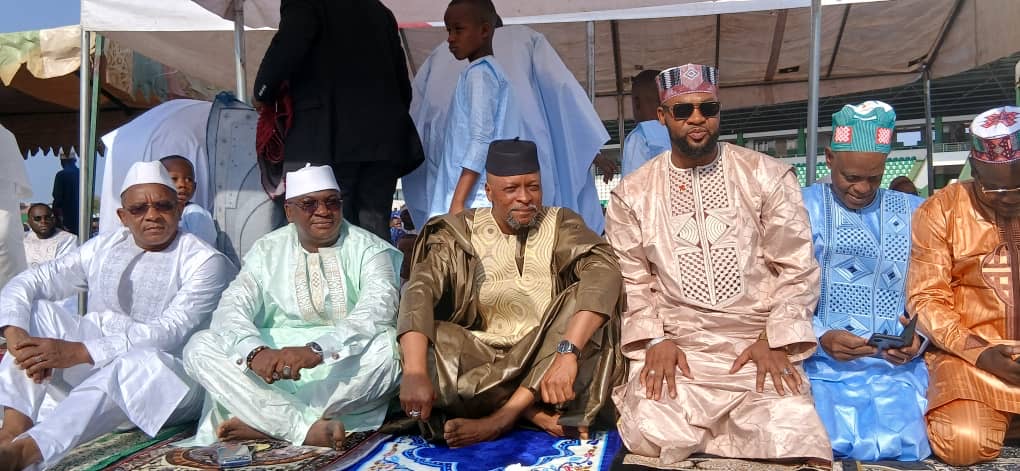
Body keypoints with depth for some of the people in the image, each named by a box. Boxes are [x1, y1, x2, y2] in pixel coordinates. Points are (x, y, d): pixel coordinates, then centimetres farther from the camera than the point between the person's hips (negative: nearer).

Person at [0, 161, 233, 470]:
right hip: (92, 369, 6)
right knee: (34, 310, -8)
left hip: (167, 376, -5)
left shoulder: (205, 261, -8)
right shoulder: (103, 248, 10)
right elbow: (28, 282, 4)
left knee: (143, 361, -38)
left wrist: (78, 352, -29)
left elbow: (169, 333, -20)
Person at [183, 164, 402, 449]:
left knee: (389, 345, -31)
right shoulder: (267, 251, 8)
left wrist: (317, 350, -33)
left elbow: (378, 311, -17)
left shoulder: (368, 248, 0)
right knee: (200, 346, -17)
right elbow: (231, 309, -4)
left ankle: (263, 424, -24)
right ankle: (307, 428, -31)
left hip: (348, 368, -2)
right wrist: (255, 351, -27)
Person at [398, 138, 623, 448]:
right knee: (422, 348, -27)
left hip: (545, 359, 0)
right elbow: (420, 290, -18)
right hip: (481, 358, 0)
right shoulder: (459, 233, -2)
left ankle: (500, 419, -24)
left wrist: (567, 353, -37)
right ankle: (539, 415, -23)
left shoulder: (561, 225, -2)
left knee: (587, 300, -26)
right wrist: (416, 372, -36)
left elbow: (605, 271, -22)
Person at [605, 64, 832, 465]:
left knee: (788, 440, -23)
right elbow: (629, 279, 6)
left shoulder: (768, 176, 3)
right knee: (654, 437, -25)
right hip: (674, 346, 0)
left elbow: (797, 267, 2)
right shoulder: (632, 192, 7)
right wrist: (654, 340, -8)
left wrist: (776, 342, -9)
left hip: (759, 343, 0)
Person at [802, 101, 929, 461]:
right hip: (826, 365, -2)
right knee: (839, 445, -24)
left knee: (903, 446, -21)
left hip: (898, 368, 3)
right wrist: (820, 337, -17)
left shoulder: (913, 212, 14)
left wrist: (919, 338, -10)